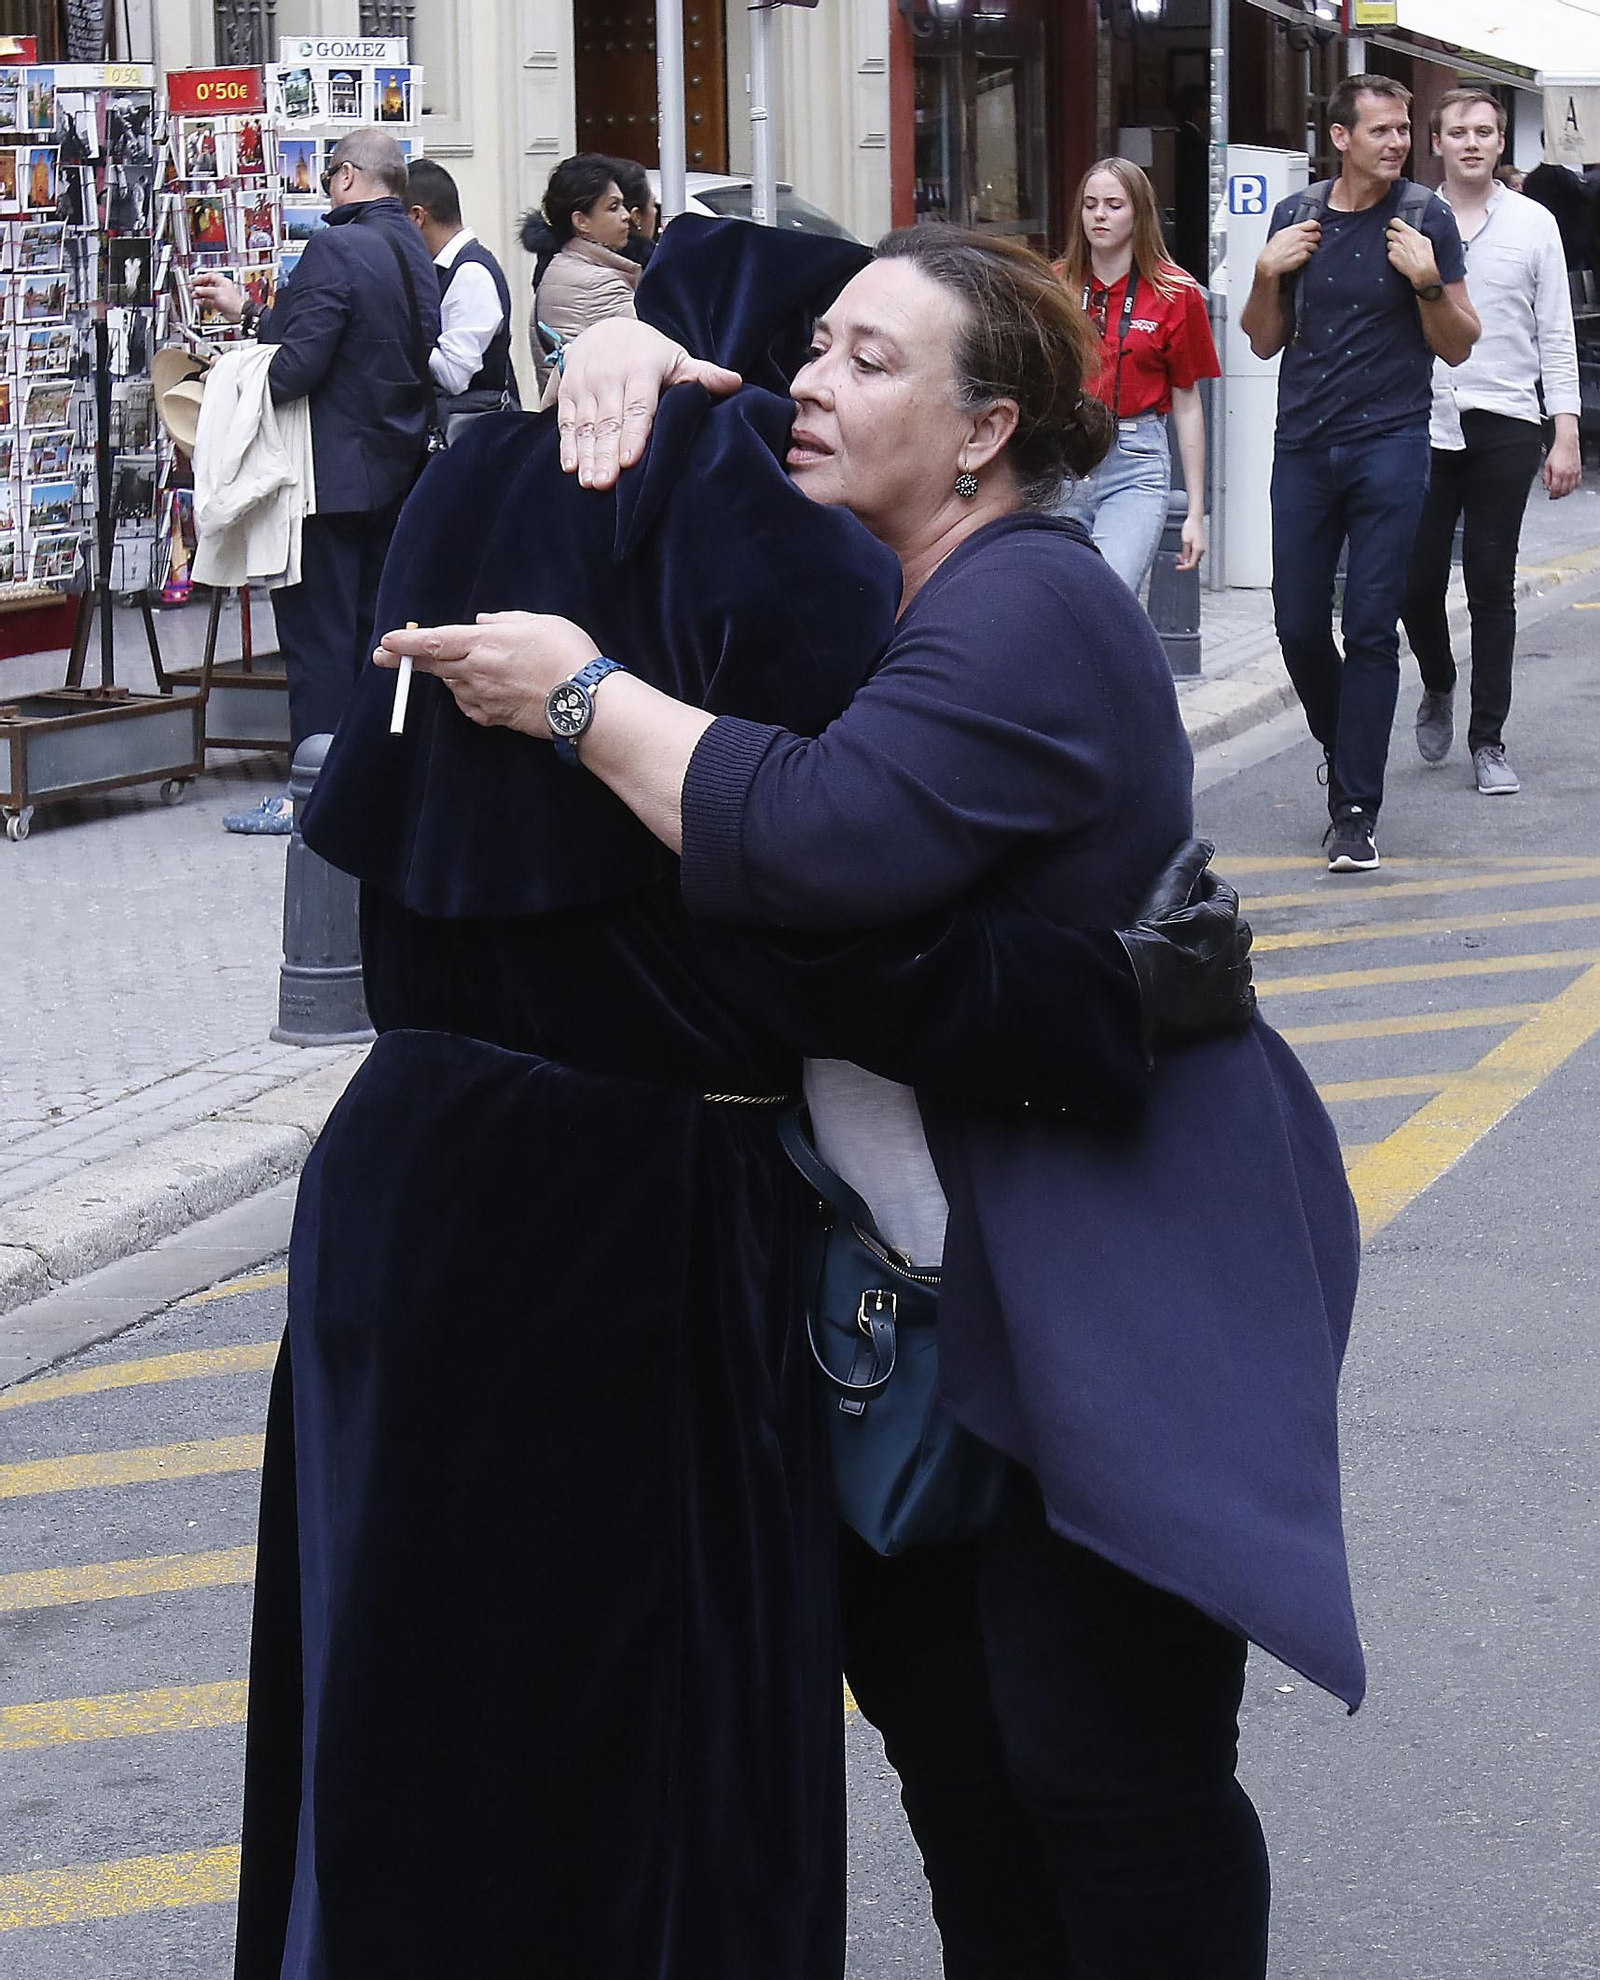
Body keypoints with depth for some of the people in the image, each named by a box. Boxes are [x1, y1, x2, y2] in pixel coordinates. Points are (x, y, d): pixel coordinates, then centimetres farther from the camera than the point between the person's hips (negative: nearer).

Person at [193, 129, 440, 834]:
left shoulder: (337, 247, -18)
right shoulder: (416, 253, 9)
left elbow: (297, 366, -23)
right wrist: (247, 312, 20)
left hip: (335, 474, -8)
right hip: (396, 466, 8)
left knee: (317, 636, -3)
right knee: (373, 627, 14)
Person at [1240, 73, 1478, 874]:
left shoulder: (1425, 218, -1)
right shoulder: (1296, 216, 7)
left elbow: (1458, 348, 1)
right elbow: (1264, 343, 13)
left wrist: (1429, 281, -16)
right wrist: (1268, 274, -5)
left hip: (1390, 447, -3)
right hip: (1304, 447, 3)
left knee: (1371, 628, -6)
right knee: (1298, 623, 6)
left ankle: (1355, 810, -4)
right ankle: (1340, 743, 35)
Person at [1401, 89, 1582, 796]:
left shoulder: (1534, 225, 6)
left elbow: (1556, 337, 6)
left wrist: (1567, 436, 0)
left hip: (1504, 426, 0)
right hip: (1422, 424, 0)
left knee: (1492, 586, 2)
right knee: (1416, 580, 0)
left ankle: (1488, 739, 9)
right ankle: (1438, 688, 30)